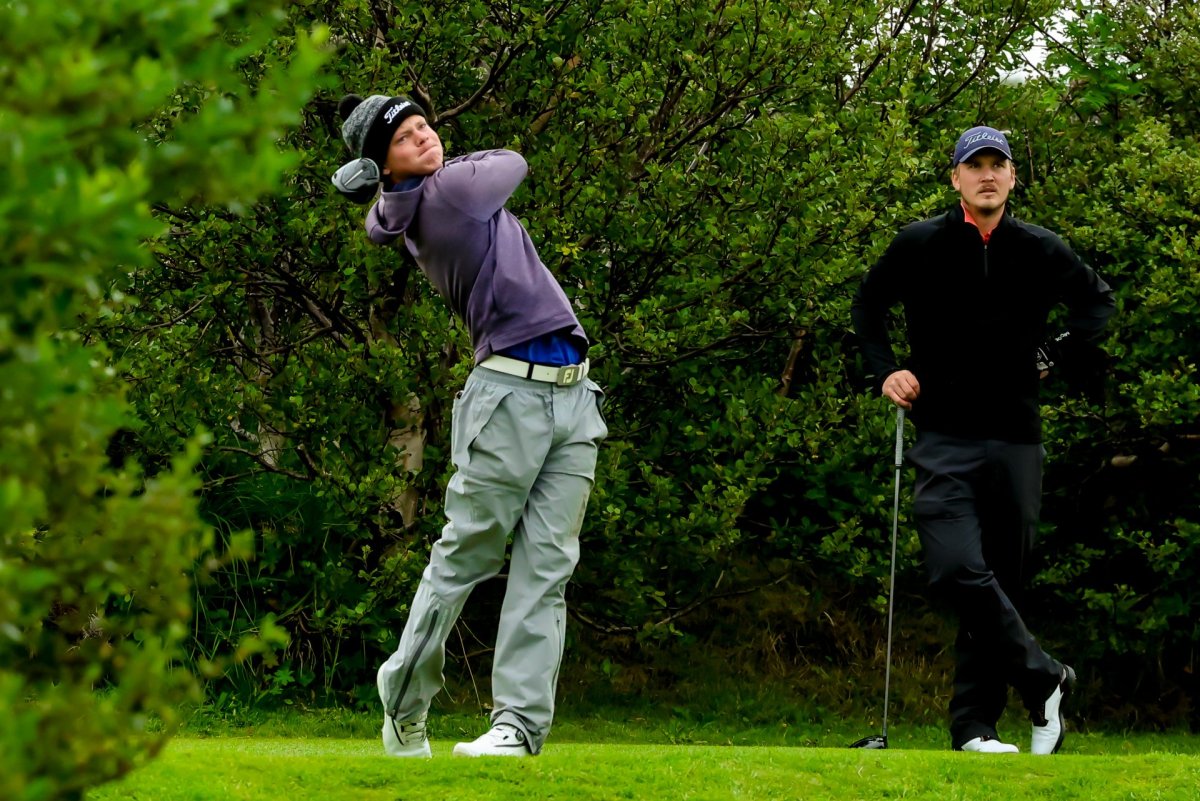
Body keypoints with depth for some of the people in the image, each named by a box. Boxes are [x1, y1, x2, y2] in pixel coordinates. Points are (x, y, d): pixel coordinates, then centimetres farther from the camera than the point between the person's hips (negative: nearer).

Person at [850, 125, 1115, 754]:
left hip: (1015, 441, 2)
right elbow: (867, 306, 18)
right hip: (944, 441, -2)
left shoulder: (1040, 252, 5)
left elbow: (1098, 300, 23)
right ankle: (1043, 681, -7)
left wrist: (1061, 354, 9)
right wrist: (885, 373, 4)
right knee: (958, 572, -20)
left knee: (1001, 581, 3)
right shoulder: (919, 246, 1)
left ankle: (975, 726, 8)